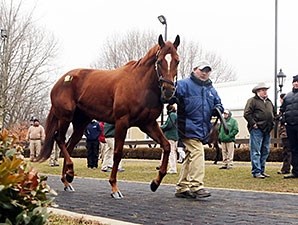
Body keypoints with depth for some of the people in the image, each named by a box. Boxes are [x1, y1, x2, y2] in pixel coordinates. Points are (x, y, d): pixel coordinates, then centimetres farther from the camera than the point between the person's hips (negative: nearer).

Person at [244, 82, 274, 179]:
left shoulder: (269, 101, 20)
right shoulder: (252, 100, -4)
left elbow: (273, 113, 30)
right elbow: (247, 113, -11)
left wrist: (272, 124, 16)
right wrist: (253, 124, -15)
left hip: (267, 131, 8)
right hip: (256, 130, -8)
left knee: (265, 151, 10)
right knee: (256, 152, -7)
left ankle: (262, 170, 19)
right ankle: (256, 172, -7)